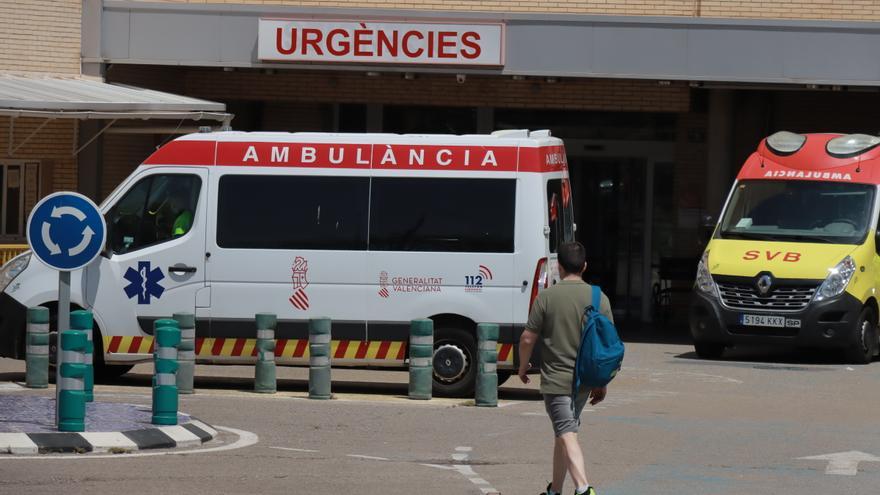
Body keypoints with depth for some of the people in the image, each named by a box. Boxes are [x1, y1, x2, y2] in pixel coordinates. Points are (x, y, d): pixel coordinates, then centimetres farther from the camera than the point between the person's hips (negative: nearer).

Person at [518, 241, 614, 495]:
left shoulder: (546, 297, -9)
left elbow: (528, 338, -7)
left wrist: (523, 367, 12)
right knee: (564, 431, 19)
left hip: (556, 380, -4)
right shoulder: (599, 298, 0)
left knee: (567, 435, -10)